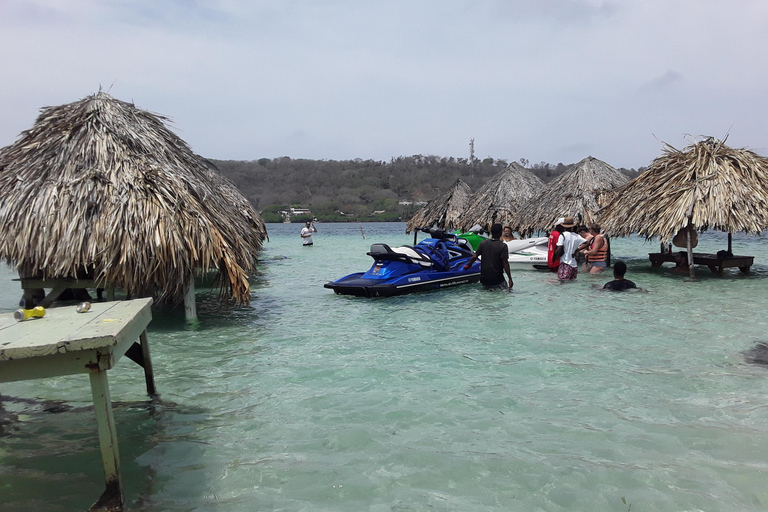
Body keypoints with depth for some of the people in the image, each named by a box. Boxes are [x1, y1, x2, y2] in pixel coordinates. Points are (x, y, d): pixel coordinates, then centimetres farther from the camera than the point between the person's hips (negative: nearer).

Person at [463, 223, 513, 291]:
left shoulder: (483, 243, 1)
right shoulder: (503, 246, -10)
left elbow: (474, 256, 0)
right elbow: (505, 263, -14)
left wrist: (468, 265, 19)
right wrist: (510, 279, -10)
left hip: (484, 279, 4)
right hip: (497, 280, -4)